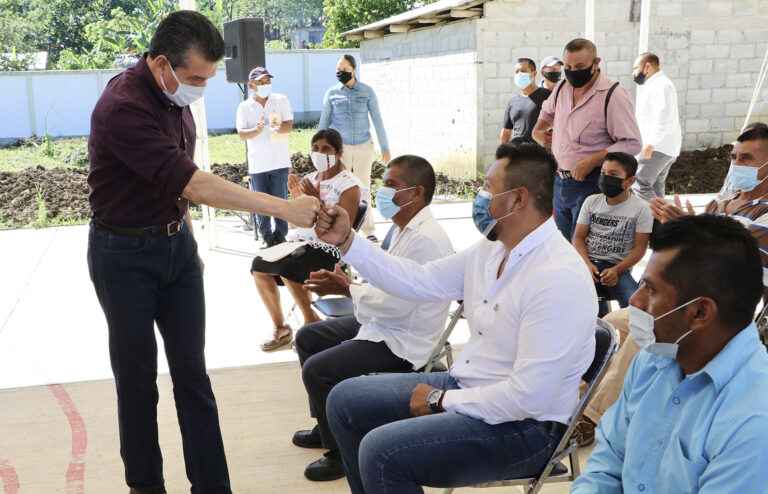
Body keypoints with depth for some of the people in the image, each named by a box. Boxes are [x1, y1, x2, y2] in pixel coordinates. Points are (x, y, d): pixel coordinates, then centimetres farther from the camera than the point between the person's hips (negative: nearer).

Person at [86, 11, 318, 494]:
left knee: (193, 373, 7)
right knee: (138, 377, 7)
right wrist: (285, 208, -32)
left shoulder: (174, 93, 1)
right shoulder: (122, 108, -25)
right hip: (125, 254, -7)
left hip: (176, 244, 7)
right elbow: (192, 184, -32)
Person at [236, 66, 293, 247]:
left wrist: (280, 128, -26)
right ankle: (266, 236, 16)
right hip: (257, 163, 1)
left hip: (279, 161, -1)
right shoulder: (244, 107, 5)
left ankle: (280, 233, 18)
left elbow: (289, 124, -2)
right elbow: (241, 134, -4)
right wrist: (257, 130, -25)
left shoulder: (281, 100, 5)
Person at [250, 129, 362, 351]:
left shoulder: (349, 185, -10)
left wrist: (317, 200, -25)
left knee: (287, 268, -32)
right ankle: (280, 327, 5)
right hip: (303, 245, 8)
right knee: (258, 265, -5)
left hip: (329, 252, -8)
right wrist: (297, 198, 1)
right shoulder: (311, 179, 13)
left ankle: (311, 322, -11)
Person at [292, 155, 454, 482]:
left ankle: (341, 451, 2)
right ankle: (326, 426, 31)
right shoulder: (406, 229, 8)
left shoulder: (425, 240, -25)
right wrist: (345, 283, -2)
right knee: (307, 338, 18)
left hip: (403, 342, -11)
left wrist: (347, 289, -14)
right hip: (383, 324, 11)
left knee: (317, 369, -21)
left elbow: (396, 304, -28)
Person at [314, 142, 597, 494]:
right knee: (344, 400, 10)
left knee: (381, 452, -25)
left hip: (523, 426, -9)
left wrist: (441, 400, -16)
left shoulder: (560, 279, -26)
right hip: (463, 385, 9)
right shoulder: (490, 250, 2)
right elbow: (420, 281, 9)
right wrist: (347, 241, 4)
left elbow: (529, 397, -28)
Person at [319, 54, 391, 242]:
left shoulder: (367, 91, 0)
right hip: (340, 147, 0)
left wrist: (385, 147, 3)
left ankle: (368, 231, 11)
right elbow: (324, 122, 8)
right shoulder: (332, 93, 2)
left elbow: (377, 120, 3)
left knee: (363, 188, 3)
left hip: (364, 146, 0)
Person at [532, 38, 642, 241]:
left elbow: (632, 143, -15)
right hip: (559, 182, 7)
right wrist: (538, 131, 11)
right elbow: (547, 111, 33)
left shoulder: (613, 95, -12)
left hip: (590, 184, -7)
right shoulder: (562, 88, 9)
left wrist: (591, 161, -23)